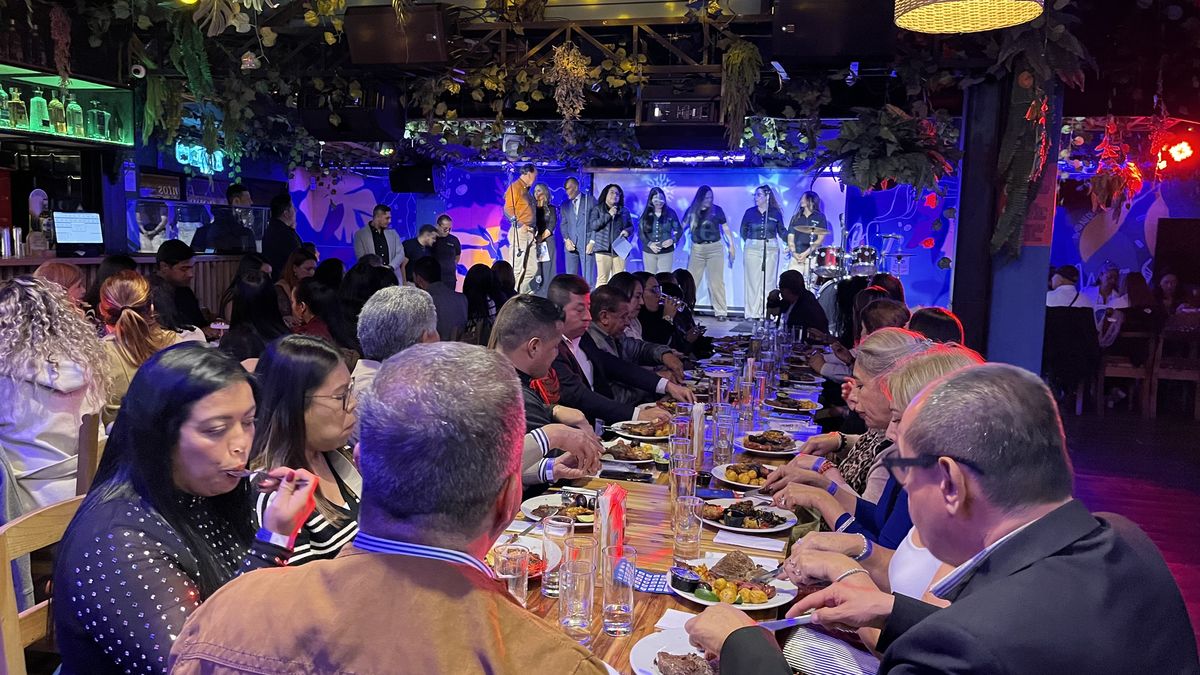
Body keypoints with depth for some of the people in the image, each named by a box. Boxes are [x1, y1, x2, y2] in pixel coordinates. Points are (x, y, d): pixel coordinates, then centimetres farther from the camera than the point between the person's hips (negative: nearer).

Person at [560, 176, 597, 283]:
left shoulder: (590, 200, 4)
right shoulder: (565, 205, 16)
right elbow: (563, 224, 16)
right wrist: (566, 240, -2)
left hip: (587, 243, -4)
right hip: (571, 244, 4)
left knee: (588, 277, -8)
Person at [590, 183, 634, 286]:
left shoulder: (624, 211, 16)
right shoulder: (598, 209, 7)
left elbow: (631, 226, 18)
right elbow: (593, 226, -6)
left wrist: (627, 230, -6)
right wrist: (609, 215, -11)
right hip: (603, 249, -2)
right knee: (602, 280, -6)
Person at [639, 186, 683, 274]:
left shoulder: (670, 213, 0)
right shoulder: (646, 214, 3)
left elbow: (679, 230, 4)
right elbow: (640, 232, 1)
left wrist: (673, 240, -16)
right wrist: (649, 244, -15)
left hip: (666, 252, -2)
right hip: (649, 252, 2)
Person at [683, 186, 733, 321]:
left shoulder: (716, 210, 0)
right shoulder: (691, 211, 3)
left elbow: (726, 228, 5)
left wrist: (731, 246, 1)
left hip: (715, 248, -2)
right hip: (697, 249, 2)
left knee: (716, 282, -2)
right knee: (691, 281, 5)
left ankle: (721, 312, 2)